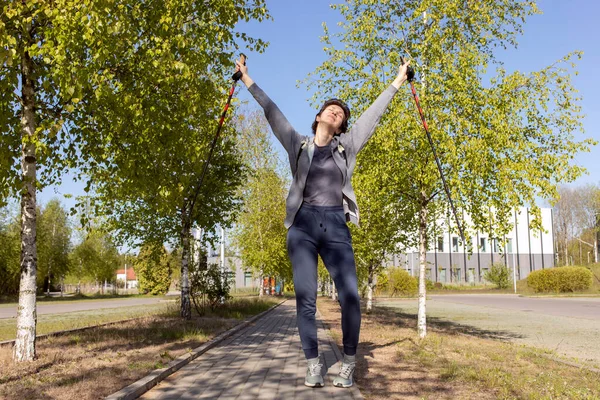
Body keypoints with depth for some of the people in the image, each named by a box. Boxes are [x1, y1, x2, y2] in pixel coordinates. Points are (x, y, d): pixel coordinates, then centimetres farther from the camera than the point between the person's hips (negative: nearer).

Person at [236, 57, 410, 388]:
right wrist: (247, 80, 19)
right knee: (305, 299, -4)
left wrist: (397, 81, 25)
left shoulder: (347, 146, 15)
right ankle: (313, 364, 5)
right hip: (303, 225, 0)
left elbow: (373, 113, 19)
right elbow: (272, 113, 16)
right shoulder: (298, 144, 14)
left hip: (335, 226, 0)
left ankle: (348, 364, 3)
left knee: (350, 297, -11)